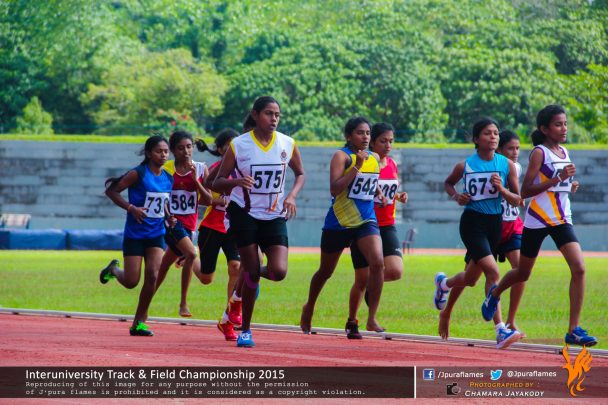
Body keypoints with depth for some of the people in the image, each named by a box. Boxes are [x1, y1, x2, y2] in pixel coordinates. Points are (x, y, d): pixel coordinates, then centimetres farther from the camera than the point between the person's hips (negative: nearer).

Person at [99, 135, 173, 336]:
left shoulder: (168, 179, 5)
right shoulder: (138, 174, -12)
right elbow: (111, 190, -12)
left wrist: (168, 215, 3)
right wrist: (131, 208, -22)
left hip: (156, 235, 4)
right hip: (134, 234, -4)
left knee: (153, 275, -14)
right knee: (131, 281, -2)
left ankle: (139, 322, -3)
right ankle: (113, 269, 36)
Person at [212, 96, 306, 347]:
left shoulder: (287, 144, -1)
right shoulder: (239, 145, -8)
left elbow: (301, 174, 15)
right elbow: (217, 184, -4)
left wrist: (292, 195, -4)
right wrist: (236, 182, -26)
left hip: (275, 216, 2)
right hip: (245, 214, -2)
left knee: (279, 272, -14)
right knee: (250, 272, -2)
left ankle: (257, 273, 24)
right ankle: (245, 330, 13)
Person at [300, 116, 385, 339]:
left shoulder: (374, 158, 8)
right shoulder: (342, 156, -10)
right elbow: (334, 188, -24)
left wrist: (379, 194, 12)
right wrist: (356, 167, -26)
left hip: (366, 221, 3)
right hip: (339, 222, -3)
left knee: (377, 263, -21)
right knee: (326, 271, 14)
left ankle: (371, 318, -17)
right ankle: (309, 308, 41)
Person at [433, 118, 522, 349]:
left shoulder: (507, 165, -1)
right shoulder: (465, 166, -5)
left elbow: (517, 200, 1)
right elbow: (448, 183, 15)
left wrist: (502, 189, -17)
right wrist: (456, 197, -5)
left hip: (495, 223, 4)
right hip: (472, 222, -4)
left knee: (470, 279, 18)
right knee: (492, 271, -21)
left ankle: (443, 283, 54)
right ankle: (500, 331, -23)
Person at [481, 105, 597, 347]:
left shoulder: (564, 153, 11)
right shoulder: (539, 153, -10)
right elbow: (525, 191, -16)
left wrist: (570, 185, 4)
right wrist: (558, 178, -22)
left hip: (562, 221, 5)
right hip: (537, 220, -5)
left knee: (578, 268, -15)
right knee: (523, 273, 12)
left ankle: (574, 329, -14)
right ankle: (494, 295, 46)